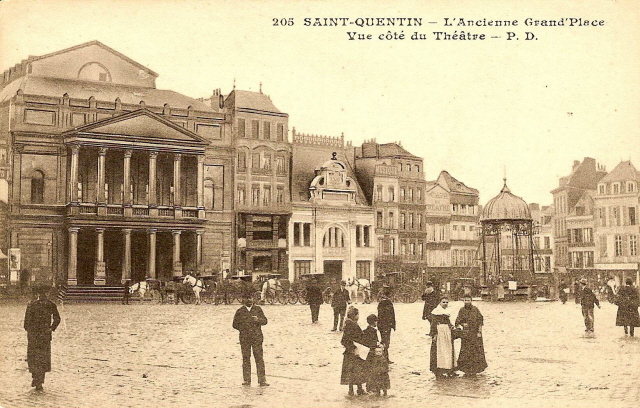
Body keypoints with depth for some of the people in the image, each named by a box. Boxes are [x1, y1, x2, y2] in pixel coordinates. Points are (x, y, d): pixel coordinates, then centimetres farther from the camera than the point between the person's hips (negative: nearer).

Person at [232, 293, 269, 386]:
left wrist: (258, 320, -15)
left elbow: (265, 321, 4)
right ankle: (247, 380, 12)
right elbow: (235, 324, 11)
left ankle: (262, 380, -3)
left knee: (259, 358, -5)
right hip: (244, 338, 1)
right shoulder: (240, 311, 7)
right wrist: (242, 328, -1)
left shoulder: (258, 309, 8)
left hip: (257, 337, 0)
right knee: (246, 359, 4)